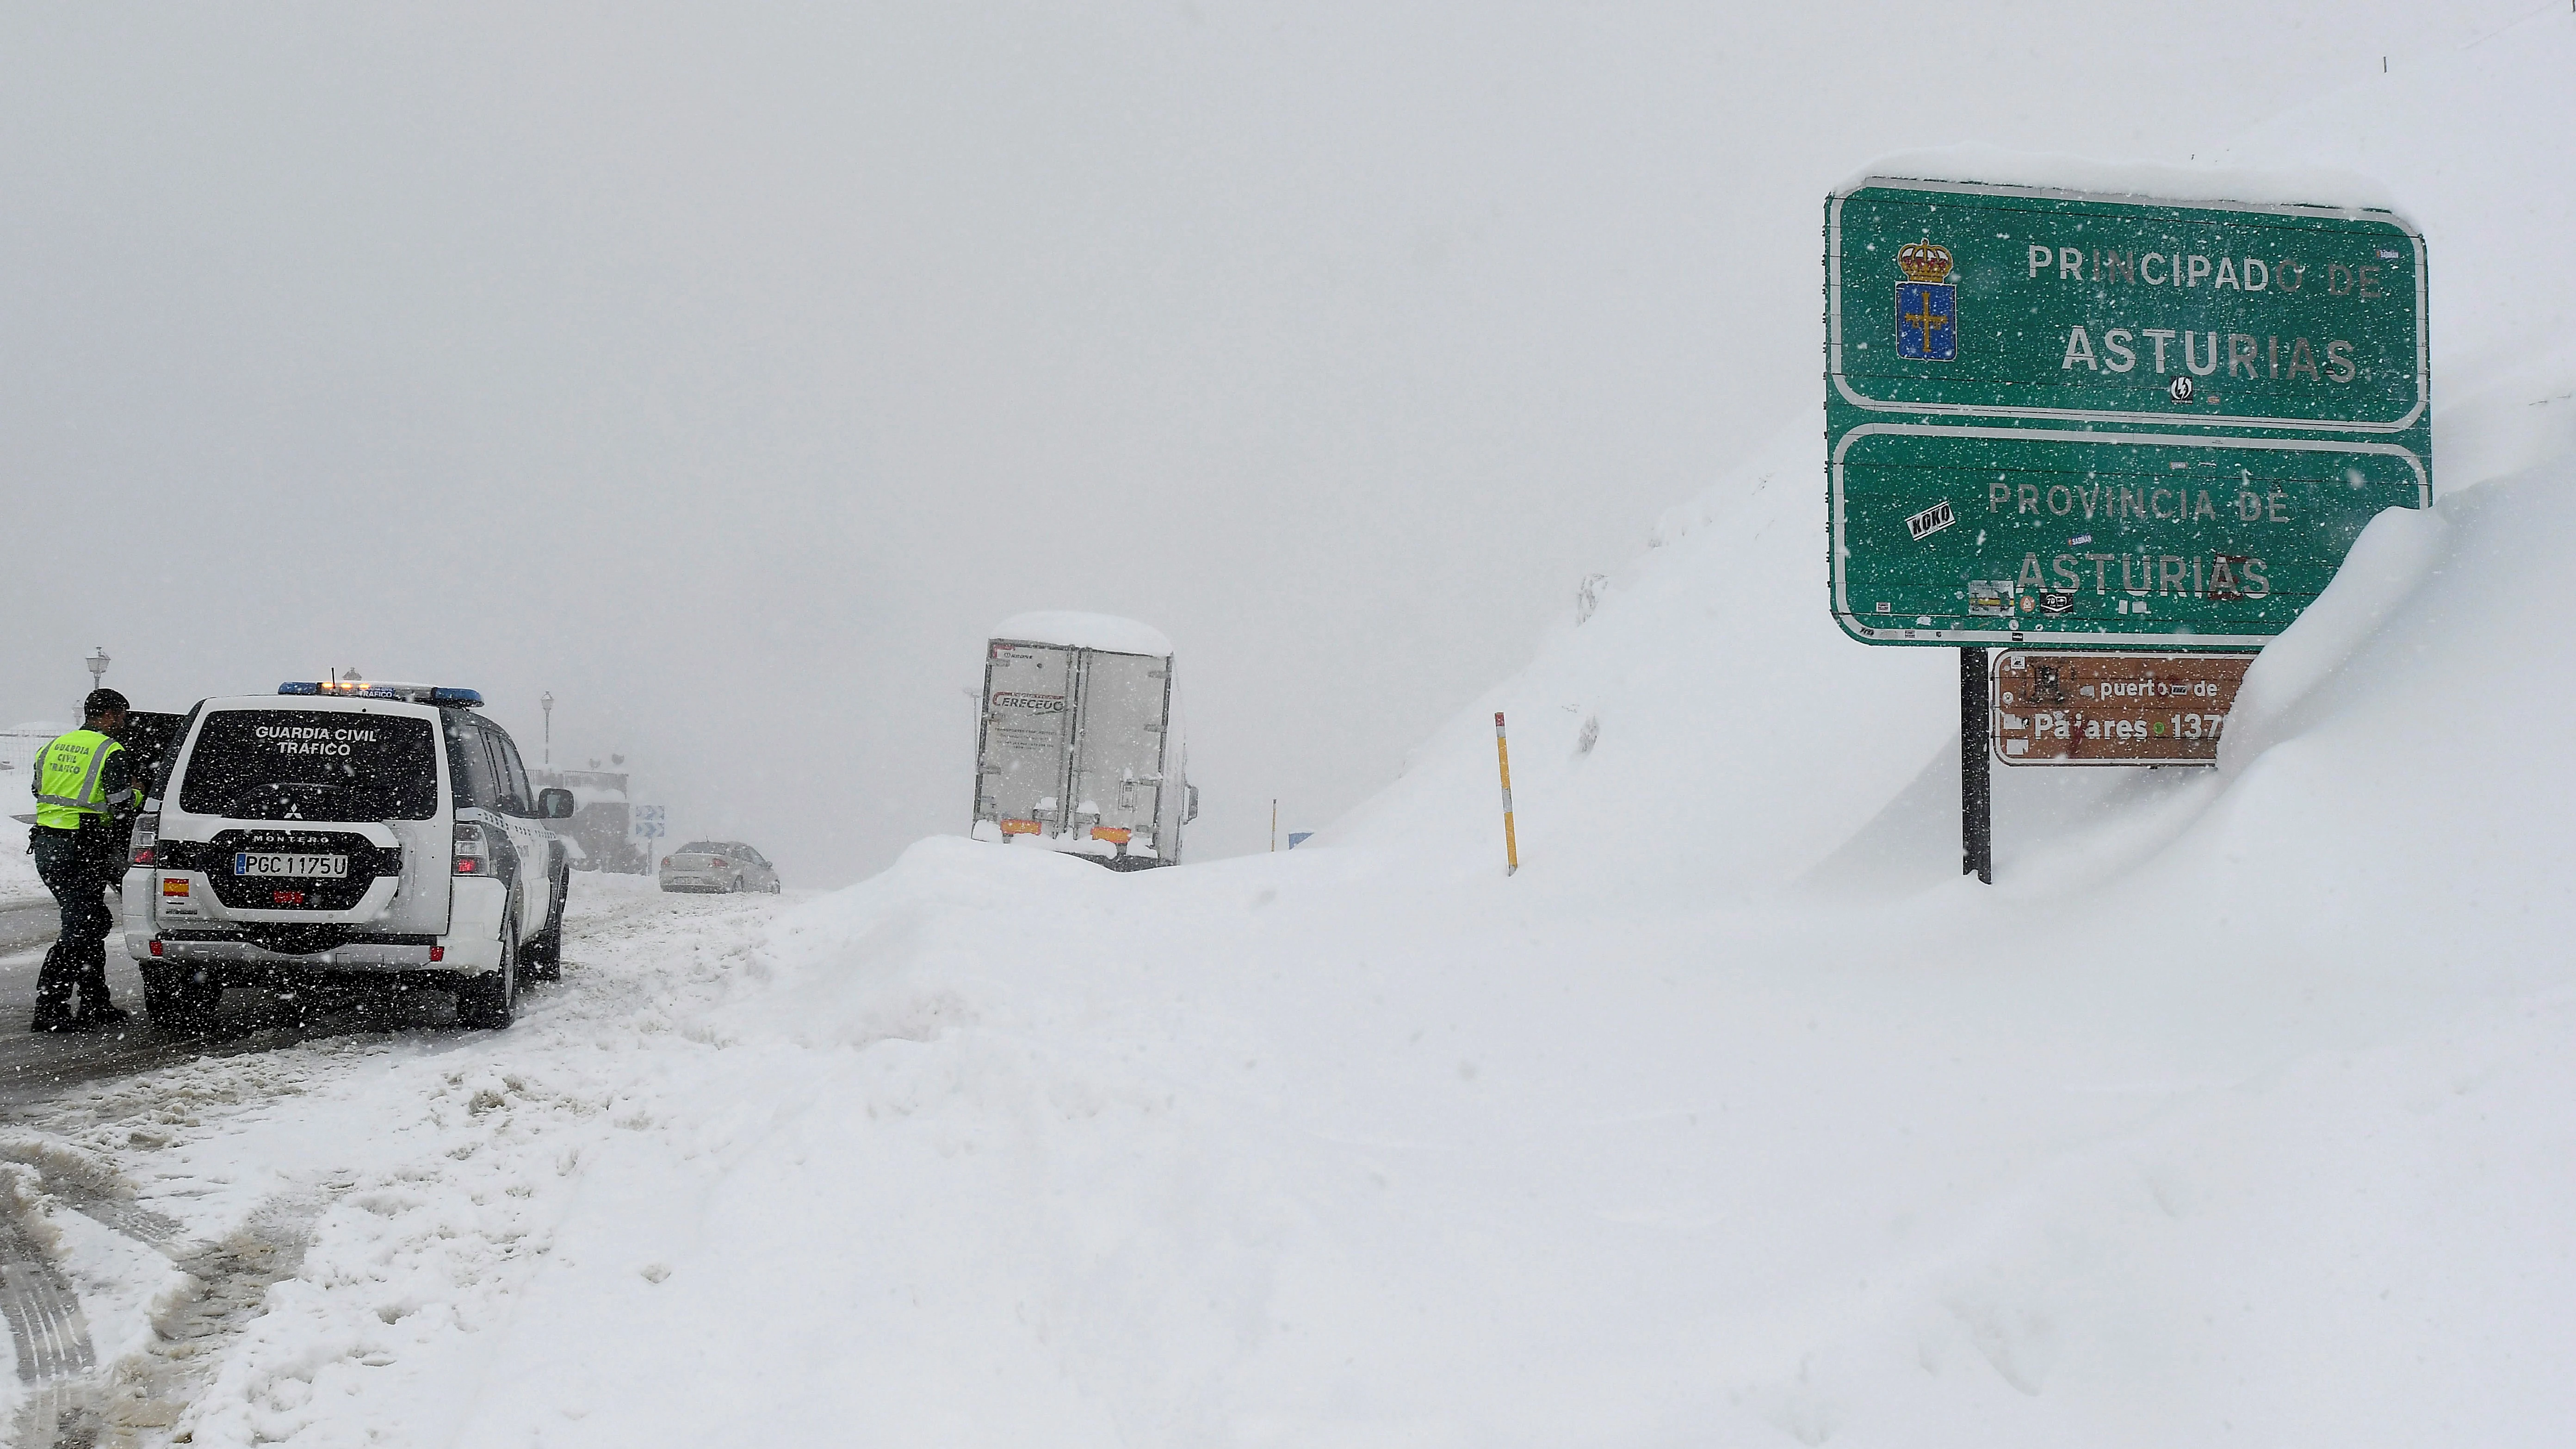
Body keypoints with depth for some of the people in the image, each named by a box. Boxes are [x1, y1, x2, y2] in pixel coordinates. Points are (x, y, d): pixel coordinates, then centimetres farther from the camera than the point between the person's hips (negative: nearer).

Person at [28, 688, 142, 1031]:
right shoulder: (112, 753, -9)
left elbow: (37, 790, 18)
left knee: (93, 923, 17)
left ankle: (96, 1006, 21)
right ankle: (49, 1010, -8)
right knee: (79, 930, -5)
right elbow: (121, 807, -15)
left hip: (45, 845, 8)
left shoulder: (55, 747, 15)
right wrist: (137, 793, 7)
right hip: (81, 851, -8)